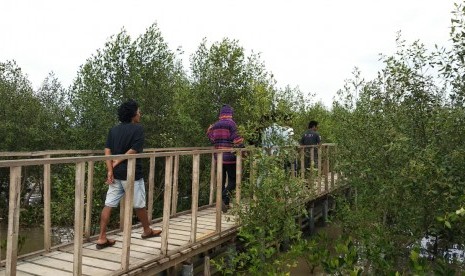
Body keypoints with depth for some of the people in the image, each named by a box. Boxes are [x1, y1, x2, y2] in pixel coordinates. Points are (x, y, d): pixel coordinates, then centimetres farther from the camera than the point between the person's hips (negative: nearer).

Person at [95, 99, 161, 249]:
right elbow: (133, 151, -17)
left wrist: (110, 170, -7)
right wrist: (117, 162, -8)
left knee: (108, 205, 5)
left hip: (116, 174, 6)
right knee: (139, 205, 11)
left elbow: (107, 151, 0)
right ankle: (147, 230, 30)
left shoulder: (114, 129, 9)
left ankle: (102, 238, 6)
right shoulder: (138, 128, -9)